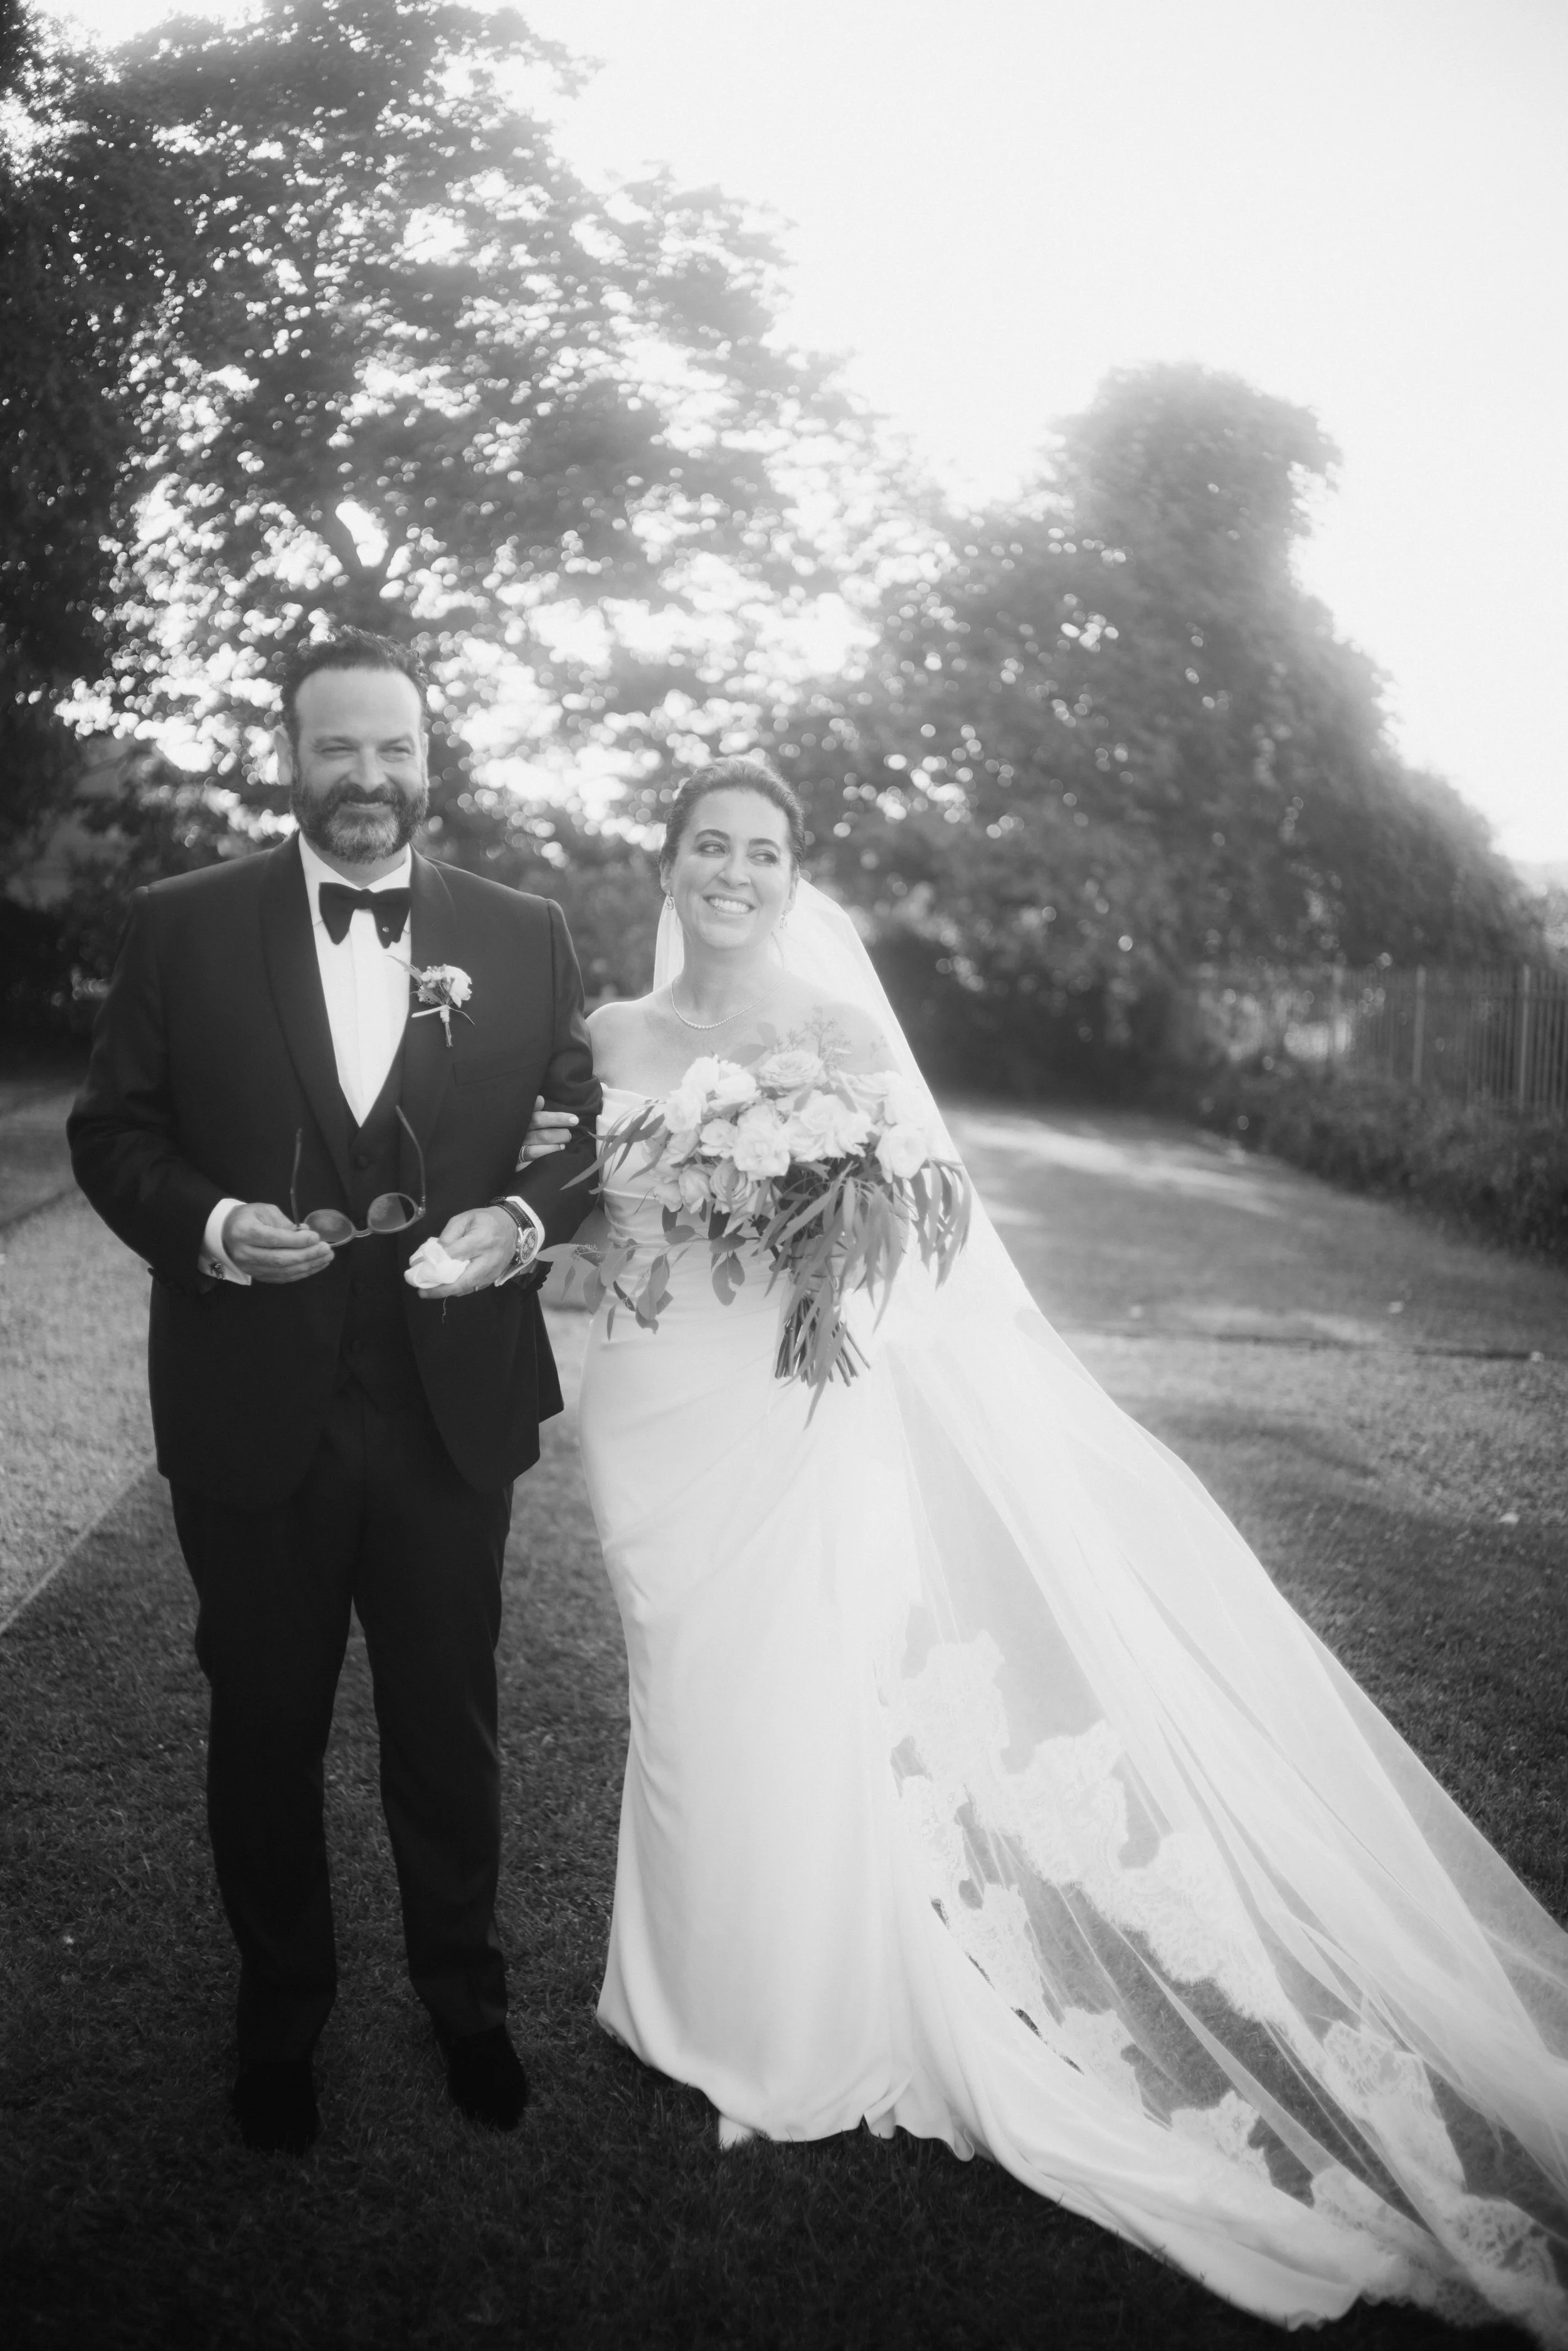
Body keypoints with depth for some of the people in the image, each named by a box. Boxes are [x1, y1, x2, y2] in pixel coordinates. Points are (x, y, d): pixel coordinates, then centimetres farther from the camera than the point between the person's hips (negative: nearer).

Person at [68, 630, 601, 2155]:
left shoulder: (522, 935, 1)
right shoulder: (182, 928, -2)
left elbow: (601, 1127, 5)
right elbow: (110, 1130, 1)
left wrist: (526, 1220, -14)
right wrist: (209, 1224, -17)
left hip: (451, 1406, 1)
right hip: (252, 1412, 0)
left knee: (449, 1725, 17)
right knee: (264, 1731, 16)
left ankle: (465, 1996, 41)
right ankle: (280, 2014, 40)